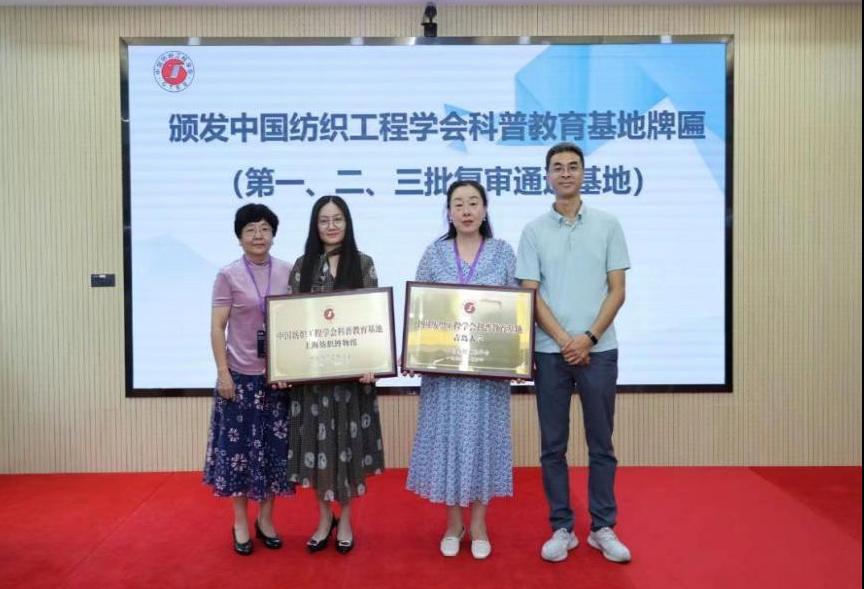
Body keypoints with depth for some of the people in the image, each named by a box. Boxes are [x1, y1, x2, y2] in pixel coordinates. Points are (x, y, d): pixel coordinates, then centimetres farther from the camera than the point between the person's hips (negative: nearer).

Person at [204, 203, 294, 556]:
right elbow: (217, 328, -5)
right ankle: (240, 522, 22)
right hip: (240, 374, -2)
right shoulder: (228, 276, -4)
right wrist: (222, 372, -10)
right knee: (239, 445, 5)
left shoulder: (287, 272, 3)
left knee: (274, 445, 9)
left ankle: (266, 518, 26)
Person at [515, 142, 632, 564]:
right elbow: (530, 295, -2)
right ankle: (561, 528, 19)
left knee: (601, 444, 8)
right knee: (553, 446, 7)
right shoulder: (534, 230, 3)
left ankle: (603, 528, 22)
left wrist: (589, 338, -11)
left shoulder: (607, 225, 4)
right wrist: (564, 340, -12)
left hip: (599, 350, 0)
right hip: (550, 351, 0)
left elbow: (617, 291, 1)